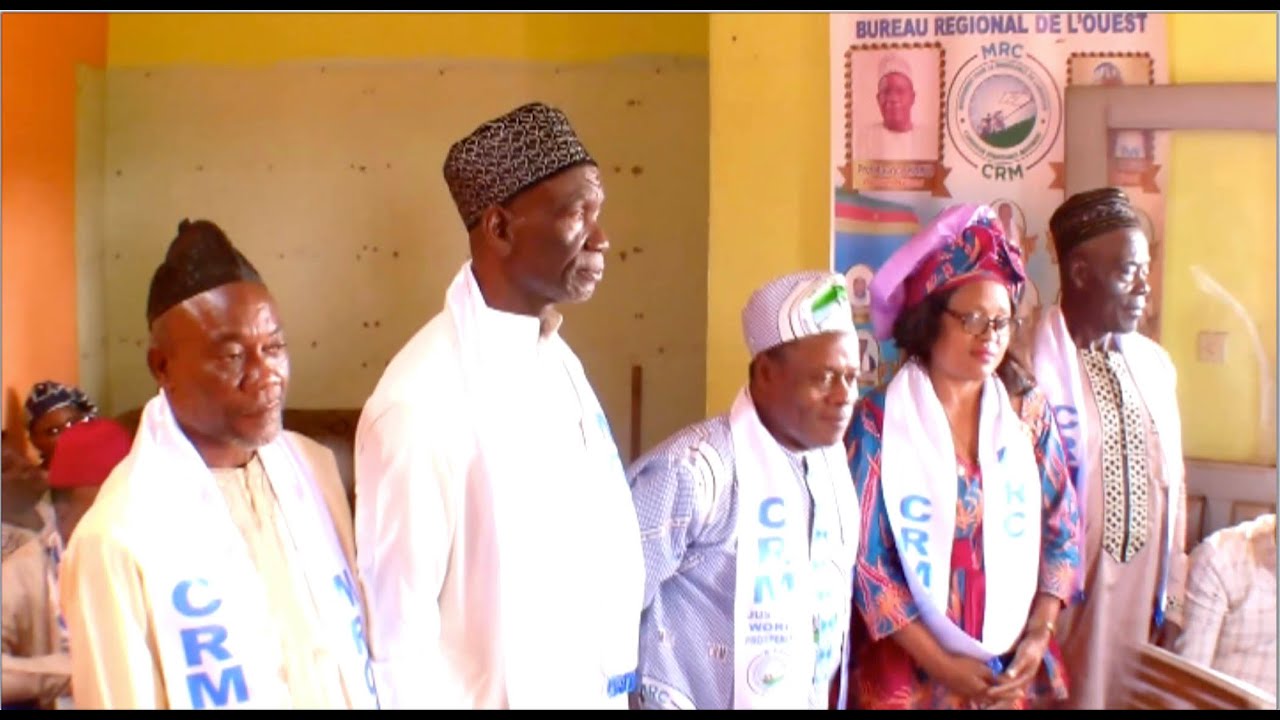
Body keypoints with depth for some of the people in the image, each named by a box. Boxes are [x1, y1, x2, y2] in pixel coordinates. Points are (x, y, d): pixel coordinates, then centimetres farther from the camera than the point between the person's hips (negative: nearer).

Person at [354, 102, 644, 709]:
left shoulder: (558, 358, 2)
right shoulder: (424, 399, -23)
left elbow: (589, 552, 7)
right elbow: (396, 628, -19)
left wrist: (614, 684, 9)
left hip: (589, 690, 7)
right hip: (501, 694, -7)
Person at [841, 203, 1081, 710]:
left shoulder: (1029, 411, 1)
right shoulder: (878, 420, -11)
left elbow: (1063, 529, 5)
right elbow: (865, 557, -12)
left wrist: (1038, 636, -6)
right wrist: (941, 663, -14)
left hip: (1012, 672, 4)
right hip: (909, 672, -3)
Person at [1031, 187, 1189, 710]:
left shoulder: (1154, 365, 6)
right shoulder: (1030, 368, -14)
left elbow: (1172, 486, 10)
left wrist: (1173, 600, 10)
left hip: (1142, 603, 6)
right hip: (1063, 601, -5)